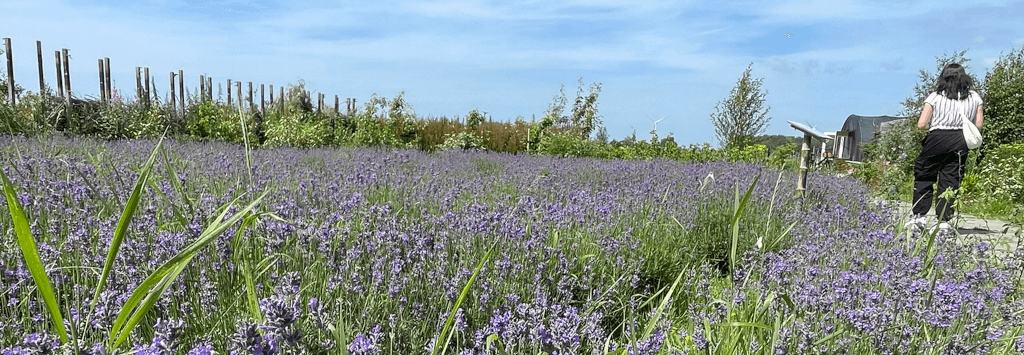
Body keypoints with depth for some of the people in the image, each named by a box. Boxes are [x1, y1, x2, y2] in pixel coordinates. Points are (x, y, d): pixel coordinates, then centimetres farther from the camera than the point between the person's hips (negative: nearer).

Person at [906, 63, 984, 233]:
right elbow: (978, 124, 7)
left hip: (937, 139, -3)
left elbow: (921, 124, -8)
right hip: (960, 142, 3)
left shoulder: (935, 97, -4)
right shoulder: (974, 97, 7)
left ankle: (919, 215, 2)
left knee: (923, 176, 7)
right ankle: (944, 220, 4)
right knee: (950, 181, 5)